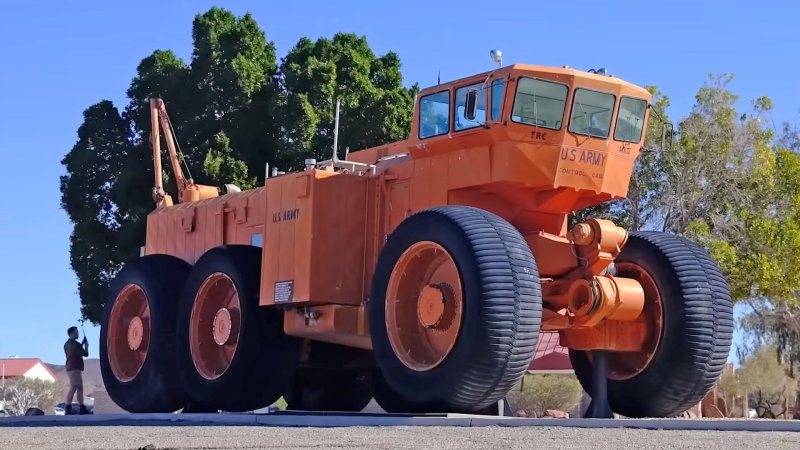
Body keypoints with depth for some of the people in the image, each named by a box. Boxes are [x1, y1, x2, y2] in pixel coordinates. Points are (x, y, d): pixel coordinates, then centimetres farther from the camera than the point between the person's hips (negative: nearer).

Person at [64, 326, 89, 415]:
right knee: (73, 387, -12)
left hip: (71, 368, 10)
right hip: (74, 368, -10)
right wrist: (86, 346, 9)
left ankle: (82, 408, 11)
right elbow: (85, 354, -8)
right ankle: (68, 409, -16)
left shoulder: (67, 344, 15)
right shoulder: (75, 344, -14)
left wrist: (82, 344, 19)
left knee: (80, 388, 11)